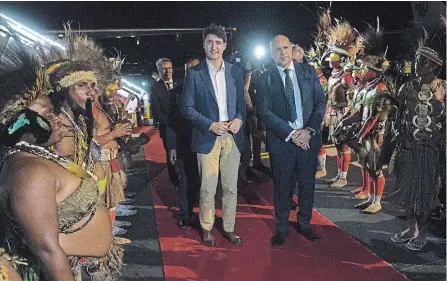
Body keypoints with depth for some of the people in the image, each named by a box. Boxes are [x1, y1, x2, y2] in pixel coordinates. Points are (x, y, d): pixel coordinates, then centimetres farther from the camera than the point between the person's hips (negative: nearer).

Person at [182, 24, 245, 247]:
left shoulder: (235, 72, 9)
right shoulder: (194, 74, -1)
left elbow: (241, 103, 14)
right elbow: (187, 108, -2)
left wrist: (239, 119, -7)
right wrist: (210, 125, -14)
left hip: (232, 136, 3)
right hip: (208, 137, -3)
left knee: (231, 187, 10)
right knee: (207, 189, 2)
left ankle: (229, 228, 23)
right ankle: (206, 229, 19)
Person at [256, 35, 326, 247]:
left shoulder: (308, 71, 6)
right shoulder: (265, 79, -1)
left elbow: (320, 101, 2)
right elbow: (265, 112, -8)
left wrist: (309, 130, -11)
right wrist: (291, 134, -15)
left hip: (308, 138, 3)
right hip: (281, 140, -2)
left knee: (307, 184, 13)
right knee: (283, 187, 7)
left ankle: (305, 224, 32)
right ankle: (282, 229, 24)